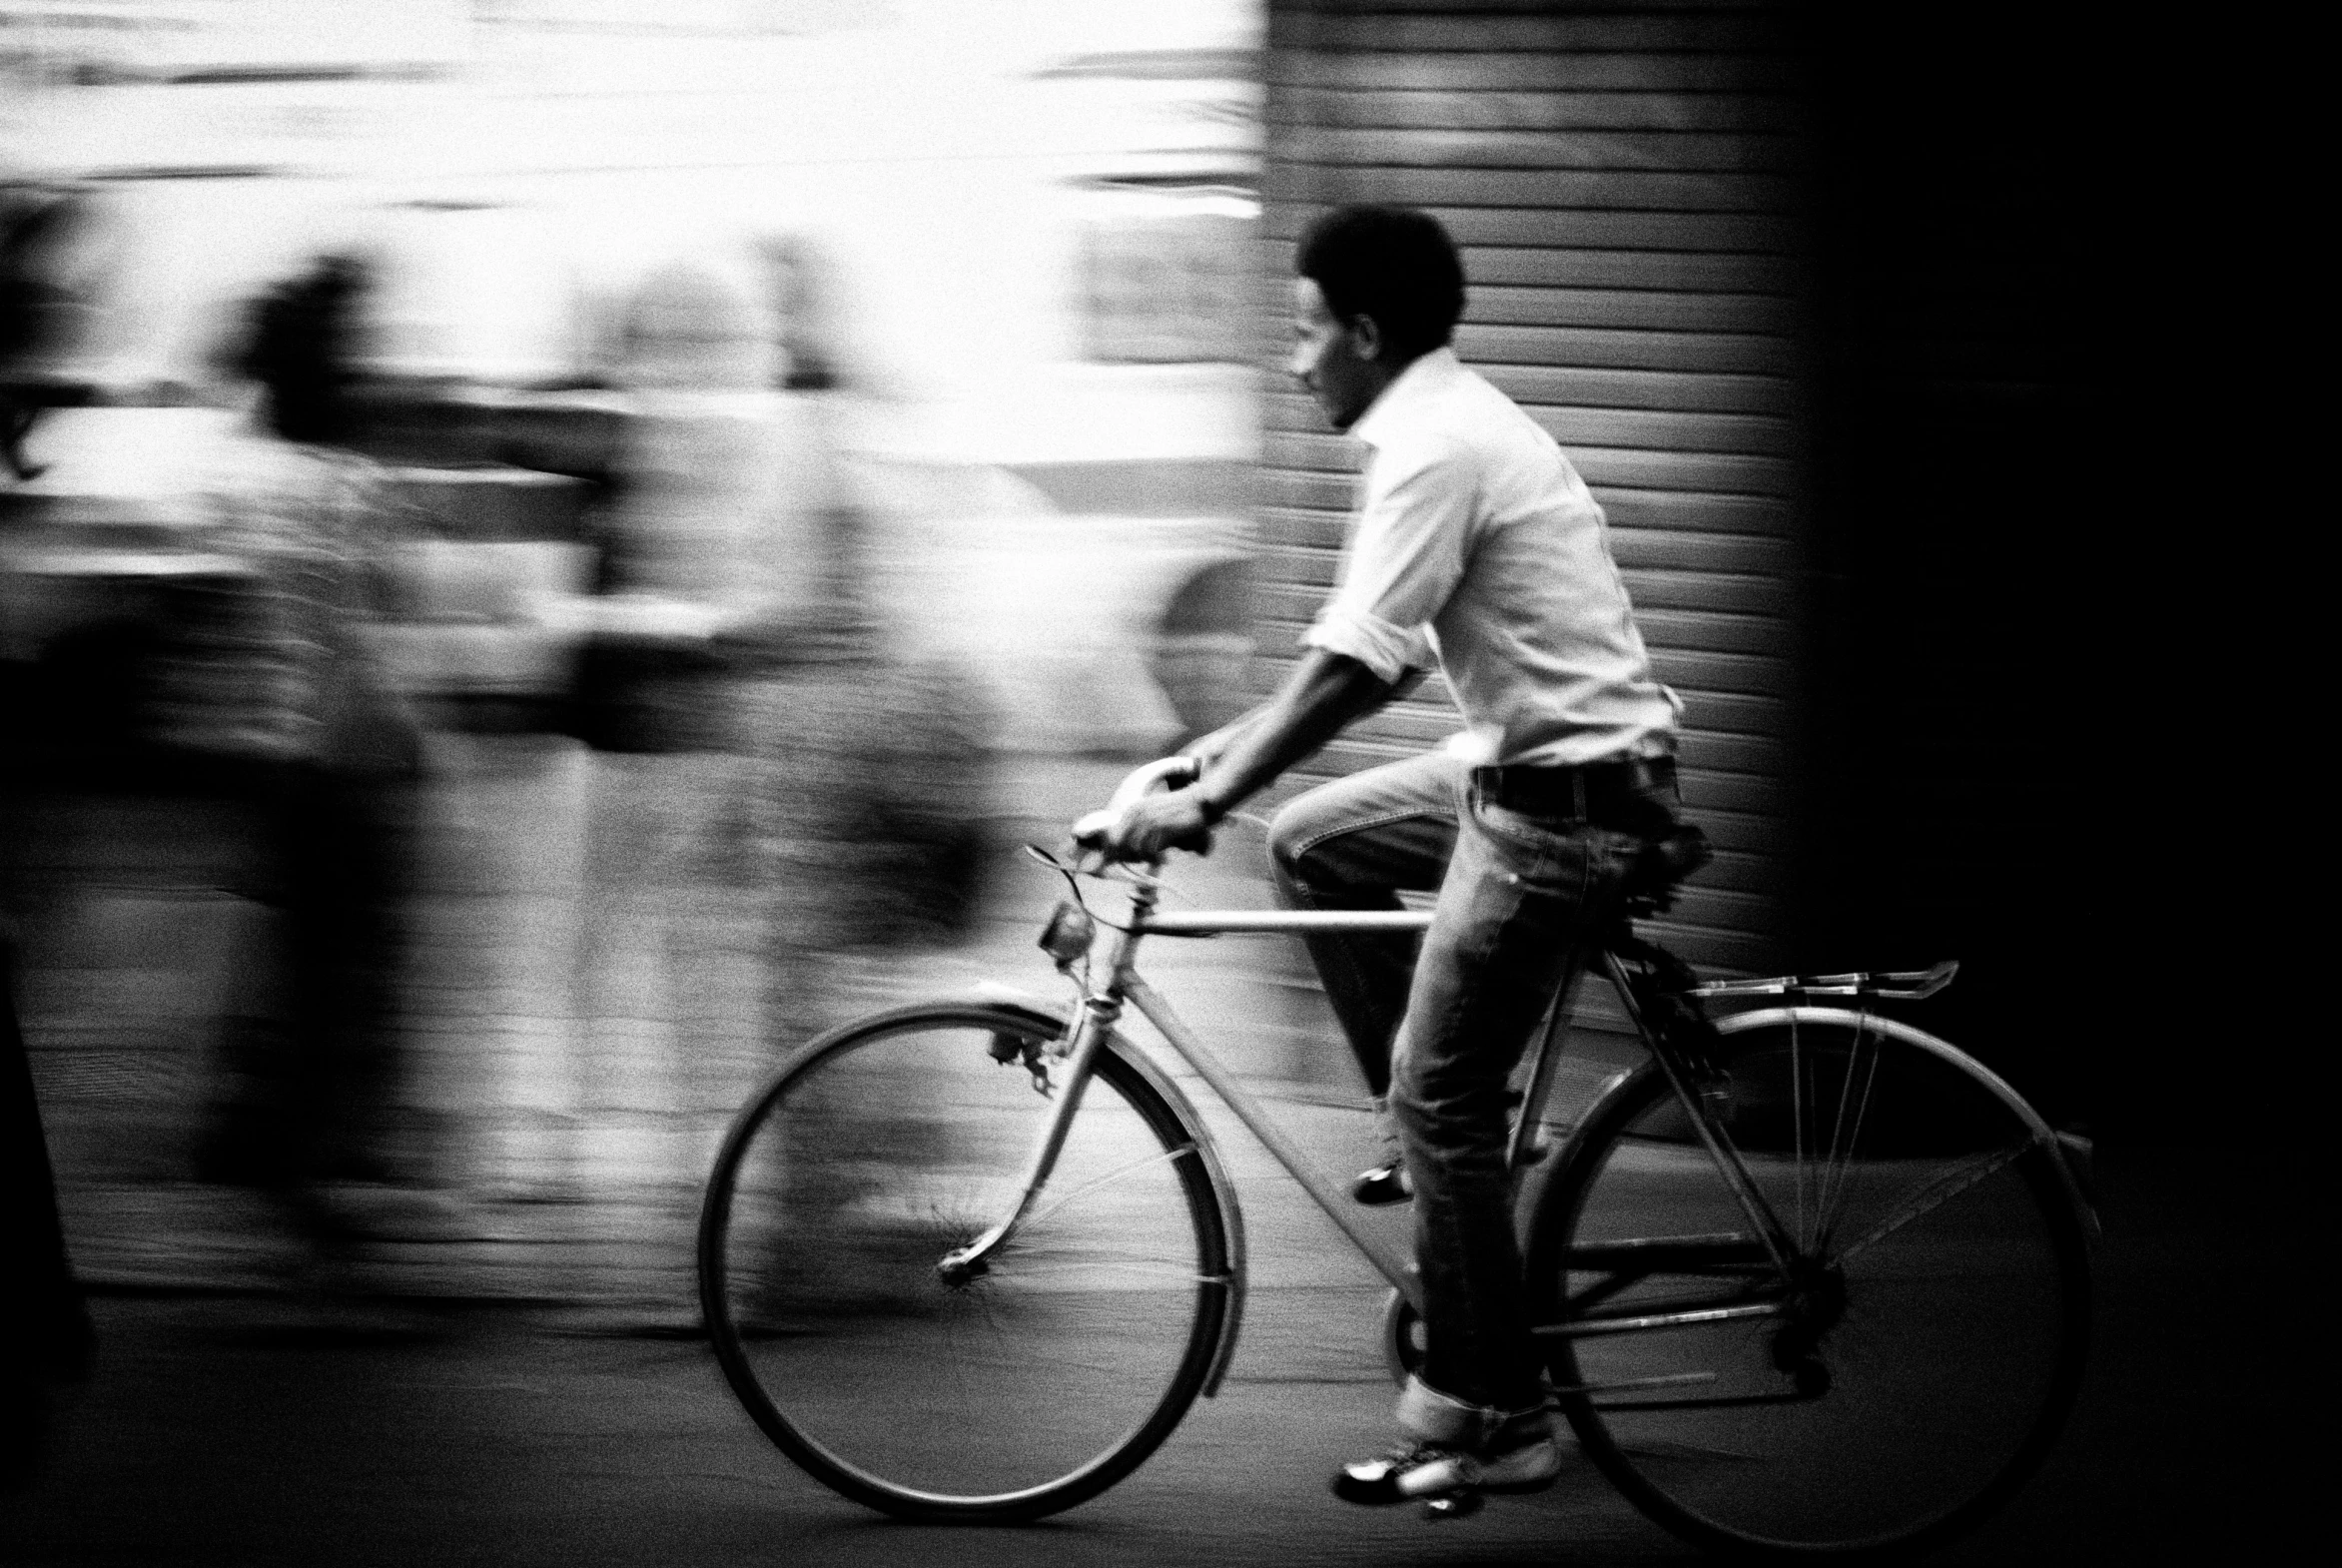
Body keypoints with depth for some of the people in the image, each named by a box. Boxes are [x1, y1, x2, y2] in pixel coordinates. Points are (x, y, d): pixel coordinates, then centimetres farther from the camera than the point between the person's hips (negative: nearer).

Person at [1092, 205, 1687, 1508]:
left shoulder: (1434, 449, -17)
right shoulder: (1463, 419, 15)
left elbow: (1355, 666, -23)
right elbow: (1393, 655, 21)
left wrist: (1208, 799, -20)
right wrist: (1247, 741, 19)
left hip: (1564, 799, -10)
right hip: (1535, 760, 10)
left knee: (1441, 1101, -5)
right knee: (1316, 842, 20)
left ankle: (1491, 1425, 0)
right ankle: (1452, 1148, 19)